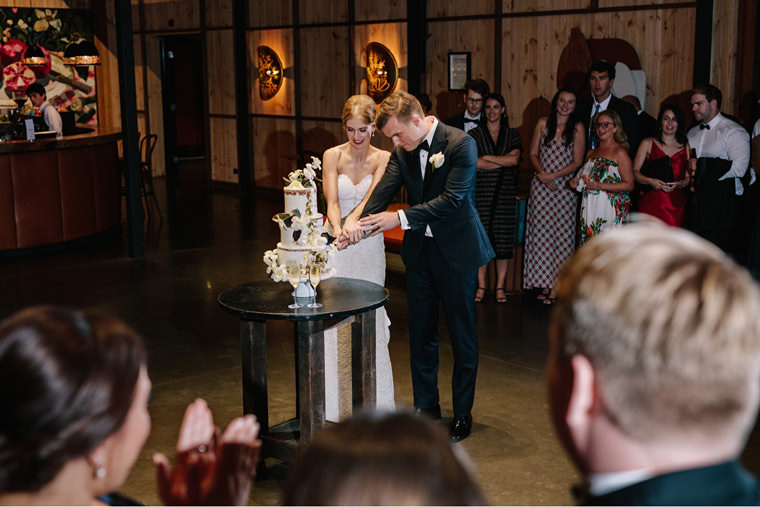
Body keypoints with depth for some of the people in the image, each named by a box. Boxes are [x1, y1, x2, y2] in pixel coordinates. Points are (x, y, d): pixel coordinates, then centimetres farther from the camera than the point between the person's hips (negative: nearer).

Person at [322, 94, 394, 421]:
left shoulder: (383, 159, -1)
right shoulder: (333, 156, 0)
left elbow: (373, 195, -19)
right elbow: (332, 202, -10)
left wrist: (353, 221, -39)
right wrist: (339, 229, -32)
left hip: (369, 246, 0)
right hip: (336, 246, 0)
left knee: (368, 320, 2)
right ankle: (338, 403, 11)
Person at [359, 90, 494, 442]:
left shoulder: (461, 144, -17)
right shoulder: (402, 151, 2)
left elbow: (452, 200, -24)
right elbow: (383, 191, -8)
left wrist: (400, 218, -29)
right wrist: (359, 226, -25)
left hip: (457, 251, -5)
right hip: (420, 250, 6)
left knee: (462, 336, 6)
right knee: (420, 333, 12)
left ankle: (462, 413, 20)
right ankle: (426, 406, 28)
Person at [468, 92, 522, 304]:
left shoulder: (512, 134, 10)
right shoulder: (475, 134, 5)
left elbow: (514, 160, -5)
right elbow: (473, 162, -9)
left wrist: (488, 158, -8)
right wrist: (504, 161, -7)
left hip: (505, 191, 1)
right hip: (481, 191, -1)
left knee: (503, 237, 1)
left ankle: (500, 286, 10)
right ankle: (481, 285, 9)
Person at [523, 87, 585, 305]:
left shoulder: (577, 127, 0)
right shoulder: (543, 123, 6)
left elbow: (577, 162, -3)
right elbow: (533, 154, 7)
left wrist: (553, 176, -13)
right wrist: (542, 174, -9)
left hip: (565, 187, -2)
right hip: (541, 187, 2)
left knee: (561, 234, -1)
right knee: (540, 231, 1)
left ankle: (556, 286, 6)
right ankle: (544, 281, 11)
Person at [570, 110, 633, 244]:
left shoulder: (619, 152, -4)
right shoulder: (591, 153, 18)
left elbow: (629, 185, -9)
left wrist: (601, 186, -17)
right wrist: (577, 182, 8)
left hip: (610, 209, -6)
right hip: (590, 207, 6)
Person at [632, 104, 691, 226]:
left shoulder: (685, 147, 15)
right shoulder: (648, 143, 9)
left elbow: (688, 177, 12)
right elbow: (635, 172, 3)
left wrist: (678, 184, -9)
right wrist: (650, 181, -14)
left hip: (676, 205, 2)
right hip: (651, 202, -2)